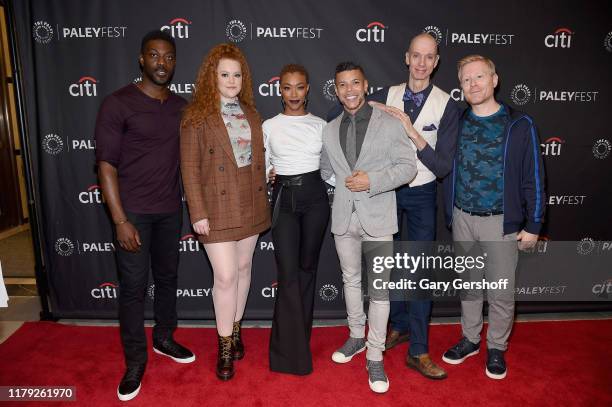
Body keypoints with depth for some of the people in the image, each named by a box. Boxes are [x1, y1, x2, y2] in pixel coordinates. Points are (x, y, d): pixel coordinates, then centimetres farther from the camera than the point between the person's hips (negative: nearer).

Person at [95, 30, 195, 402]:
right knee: (133, 286, 2)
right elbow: (106, 165, -10)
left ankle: (164, 338, 35)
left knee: (167, 277, 15)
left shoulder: (181, 107, 6)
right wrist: (121, 221, -15)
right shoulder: (118, 103, -9)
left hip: (170, 210, 5)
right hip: (134, 212, -4)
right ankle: (135, 362, 19)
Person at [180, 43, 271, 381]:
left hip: (250, 205, 5)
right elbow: (189, 167, -9)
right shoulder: (197, 114, -6)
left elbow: (259, 158, 12)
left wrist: (262, 199, 9)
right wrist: (198, 213, -14)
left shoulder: (250, 113, 9)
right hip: (218, 207, -5)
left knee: (243, 268, 14)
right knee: (225, 276, -3)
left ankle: (235, 328, 33)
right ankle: (225, 346, 15)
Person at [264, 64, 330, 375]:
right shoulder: (269, 126, 5)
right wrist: (268, 175, -6)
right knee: (288, 273, -6)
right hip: (284, 199, -1)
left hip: (315, 197, 1)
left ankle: (299, 335, 30)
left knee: (307, 267, 11)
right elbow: (263, 167, 12)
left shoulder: (320, 125, 6)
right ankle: (293, 350, 5)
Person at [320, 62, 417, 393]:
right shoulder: (329, 130, 9)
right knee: (351, 279, 17)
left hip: (377, 217, -3)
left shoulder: (389, 124, -3)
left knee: (379, 288, 0)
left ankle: (375, 356, 13)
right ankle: (356, 337, 36)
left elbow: (408, 166, -6)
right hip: (343, 218, 4)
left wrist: (373, 181, -18)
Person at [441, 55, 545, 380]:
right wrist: (449, 215, -1)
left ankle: (496, 348, 28)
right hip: (462, 219, 3)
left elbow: (533, 178, -4)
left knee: (501, 292, 7)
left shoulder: (519, 125, -6)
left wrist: (532, 225, -4)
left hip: (501, 221, -3)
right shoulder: (456, 123, 2)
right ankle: (470, 339, 34)